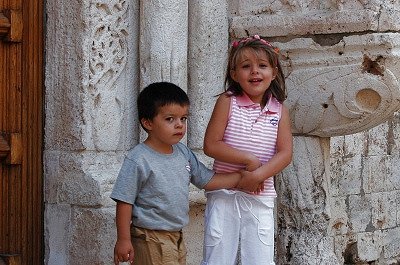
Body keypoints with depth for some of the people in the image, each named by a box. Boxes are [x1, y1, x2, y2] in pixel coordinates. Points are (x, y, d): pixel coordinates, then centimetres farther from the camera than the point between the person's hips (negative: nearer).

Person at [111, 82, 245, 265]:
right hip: (150, 240, -7)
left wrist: (243, 177, 11)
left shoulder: (184, 153, 6)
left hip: (176, 236, 8)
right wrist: (123, 240, -14)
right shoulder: (137, 160, -16)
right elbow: (124, 202, -14)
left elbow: (207, 180, 16)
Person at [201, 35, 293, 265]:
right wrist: (249, 160, -15)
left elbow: (285, 154, -4)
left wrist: (259, 174, -18)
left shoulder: (280, 111, 4)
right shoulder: (228, 102, -2)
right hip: (224, 194, -1)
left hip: (261, 197, 2)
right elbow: (211, 145, -8)